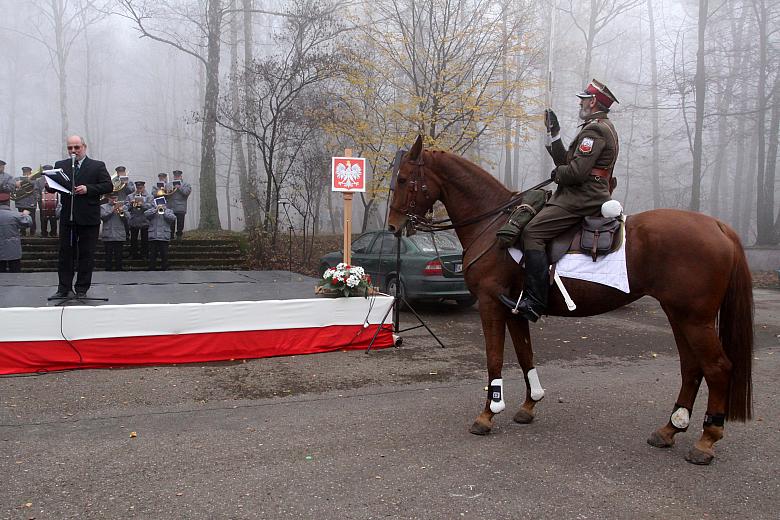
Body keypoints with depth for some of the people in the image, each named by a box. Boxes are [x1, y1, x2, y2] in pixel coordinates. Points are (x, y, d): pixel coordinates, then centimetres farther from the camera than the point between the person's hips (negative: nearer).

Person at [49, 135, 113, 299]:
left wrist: (88, 189, -17)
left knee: (86, 255, 4)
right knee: (65, 254, 7)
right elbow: (52, 186, 7)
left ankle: (82, 289, 12)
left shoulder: (97, 166, 2)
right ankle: (64, 288, 15)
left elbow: (108, 186, -6)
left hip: (88, 219, -3)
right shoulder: (60, 165, 12)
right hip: (67, 217, 3)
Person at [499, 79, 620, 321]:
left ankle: (534, 301, -27)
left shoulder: (594, 130, -11)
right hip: (591, 197, 12)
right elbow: (566, 161, 24)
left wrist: (557, 173, -1)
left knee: (533, 232, -21)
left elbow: (576, 172, -21)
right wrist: (554, 134, 19)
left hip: (581, 199, -12)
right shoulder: (603, 129, 25)